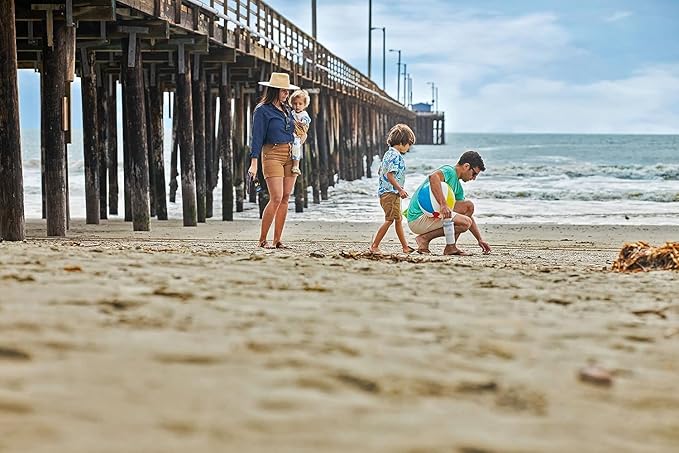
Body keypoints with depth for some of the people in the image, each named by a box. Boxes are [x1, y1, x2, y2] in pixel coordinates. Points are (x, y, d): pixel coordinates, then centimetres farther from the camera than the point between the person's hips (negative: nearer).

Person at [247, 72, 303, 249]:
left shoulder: (287, 110, 15)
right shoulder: (262, 110, -5)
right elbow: (257, 138, -9)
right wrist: (254, 163, -15)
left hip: (290, 155, 7)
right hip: (272, 155, -7)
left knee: (285, 198, 2)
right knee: (276, 198, -13)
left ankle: (277, 240, 5)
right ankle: (262, 240, -5)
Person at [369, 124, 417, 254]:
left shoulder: (389, 153, 15)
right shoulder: (396, 156, -16)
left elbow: (381, 170, 22)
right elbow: (390, 175, -22)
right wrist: (400, 189, -19)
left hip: (385, 191, 11)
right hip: (390, 192, -11)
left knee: (398, 219, 14)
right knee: (389, 220, -10)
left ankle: (405, 247, 20)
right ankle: (374, 246, -8)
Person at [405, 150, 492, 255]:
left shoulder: (458, 187, 20)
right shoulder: (449, 171, -9)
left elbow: (468, 217, 25)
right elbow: (433, 177, -35)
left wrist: (480, 239, 20)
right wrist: (443, 204, -40)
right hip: (419, 218, -10)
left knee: (468, 206, 11)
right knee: (465, 223, -21)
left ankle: (451, 247, 4)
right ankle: (424, 238, -11)